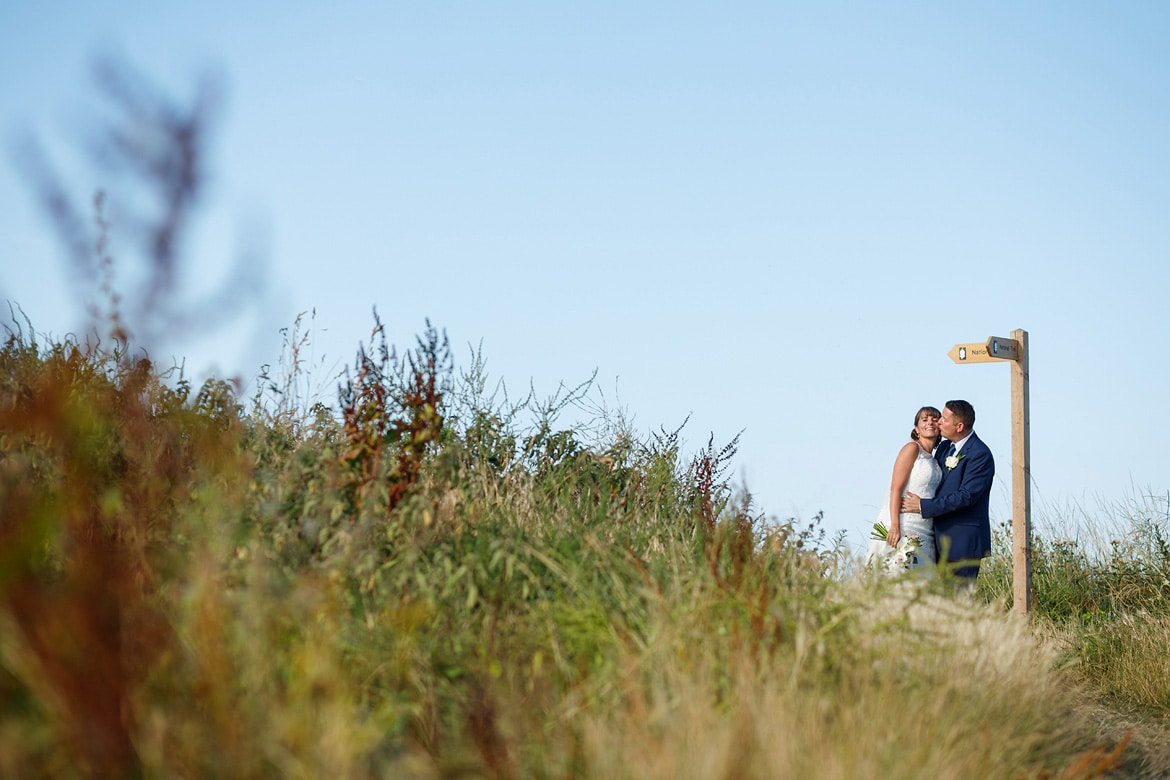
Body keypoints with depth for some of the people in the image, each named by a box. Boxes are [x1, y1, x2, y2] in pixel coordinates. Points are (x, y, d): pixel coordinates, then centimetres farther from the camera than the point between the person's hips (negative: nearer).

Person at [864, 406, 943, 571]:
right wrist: (894, 526, -21)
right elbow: (896, 488, -13)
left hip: (923, 532, 8)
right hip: (902, 526, -8)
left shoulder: (933, 460, 18)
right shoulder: (912, 448, -5)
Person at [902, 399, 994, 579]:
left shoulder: (980, 455, -14)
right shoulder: (944, 447, 12)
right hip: (942, 537, 8)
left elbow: (965, 497, -20)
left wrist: (923, 505, -18)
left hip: (964, 540, -8)